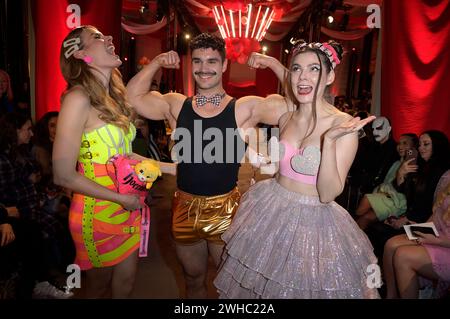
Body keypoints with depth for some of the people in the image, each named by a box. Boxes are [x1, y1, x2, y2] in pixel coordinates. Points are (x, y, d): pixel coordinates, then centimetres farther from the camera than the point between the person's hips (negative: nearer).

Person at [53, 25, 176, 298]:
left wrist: (169, 168, 8)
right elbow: (64, 175, -19)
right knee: (99, 286, 18)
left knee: (126, 281, 22)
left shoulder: (114, 97, 4)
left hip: (129, 209, 7)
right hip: (98, 212, -7)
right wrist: (123, 199, -15)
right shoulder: (78, 98, -20)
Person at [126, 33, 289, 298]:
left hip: (226, 210, -2)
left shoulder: (245, 109, -7)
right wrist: (157, 63, 0)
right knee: (194, 281, 24)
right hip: (185, 209, 3)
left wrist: (272, 63, -12)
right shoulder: (176, 105, 3)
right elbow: (134, 95, 6)